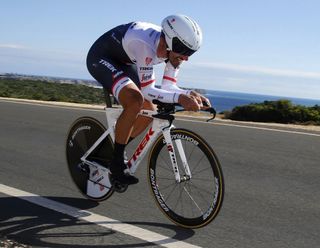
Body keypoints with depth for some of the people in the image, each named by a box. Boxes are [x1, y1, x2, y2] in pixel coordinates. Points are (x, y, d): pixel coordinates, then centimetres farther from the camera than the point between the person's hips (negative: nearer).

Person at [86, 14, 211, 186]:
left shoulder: (172, 47, -15)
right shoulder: (146, 45, -38)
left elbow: (168, 87, -8)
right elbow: (147, 90, -32)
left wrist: (189, 94, -26)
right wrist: (179, 98, -42)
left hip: (124, 62, 8)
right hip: (100, 59, -8)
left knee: (149, 112, 3)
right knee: (135, 101, -30)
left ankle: (113, 151, 22)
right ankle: (116, 163, -14)